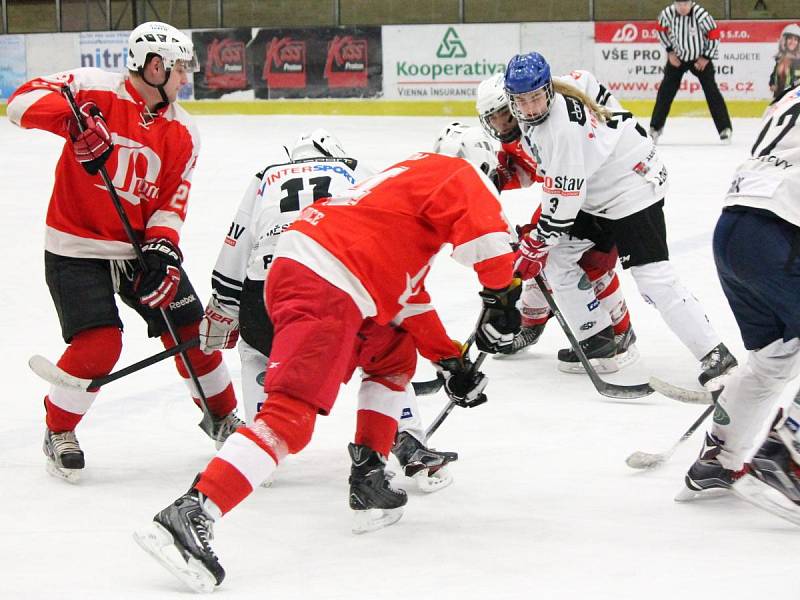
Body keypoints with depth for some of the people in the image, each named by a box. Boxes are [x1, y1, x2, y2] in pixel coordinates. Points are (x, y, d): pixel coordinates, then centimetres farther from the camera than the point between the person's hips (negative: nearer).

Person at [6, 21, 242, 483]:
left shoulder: (182, 133, 1)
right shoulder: (95, 91, -14)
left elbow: (171, 202, 0)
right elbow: (24, 101, -22)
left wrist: (162, 248, -18)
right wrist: (74, 118, -39)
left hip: (142, 244, 5)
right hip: (77, 248, -5)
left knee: (191, 331, 4)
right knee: (98, 344, -17)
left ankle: (224, 417, 27)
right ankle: (58, 432, 7)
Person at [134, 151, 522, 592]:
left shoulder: (410, 180, 36)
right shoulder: (456, 174, 10)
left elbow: (409, 299, 37)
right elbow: (483, 229, -13)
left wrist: (449, 361, 36)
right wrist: (500, 295, -3)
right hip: (325, 291, -10)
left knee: (394, 354, 30)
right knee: (291, 415, -19)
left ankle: (368, 480, 23)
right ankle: (187, 517, -31)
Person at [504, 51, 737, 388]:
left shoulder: (563, 124, -30)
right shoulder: (530, 116, -1)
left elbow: (565, 195, -27)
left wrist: (536, 244, -18)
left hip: (632, 186, -10)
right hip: (590, 192, 10)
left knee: (653, 276, -18)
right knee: (555, 255, 8)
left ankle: (714, 356, -18)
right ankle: (598, 337, 19)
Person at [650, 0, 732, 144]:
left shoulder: (701, 14, -30)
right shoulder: (667, 13, -21)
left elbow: (714, 35, -17)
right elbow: (662, 30, 1)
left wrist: (706, 57, -13)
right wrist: (670, 51, -3)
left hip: (700, 58, -2)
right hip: (677, 57, 3)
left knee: (711, 92, -8)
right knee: (666, 91, 0)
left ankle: (725, 128, -2)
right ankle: (655, 128, 11)